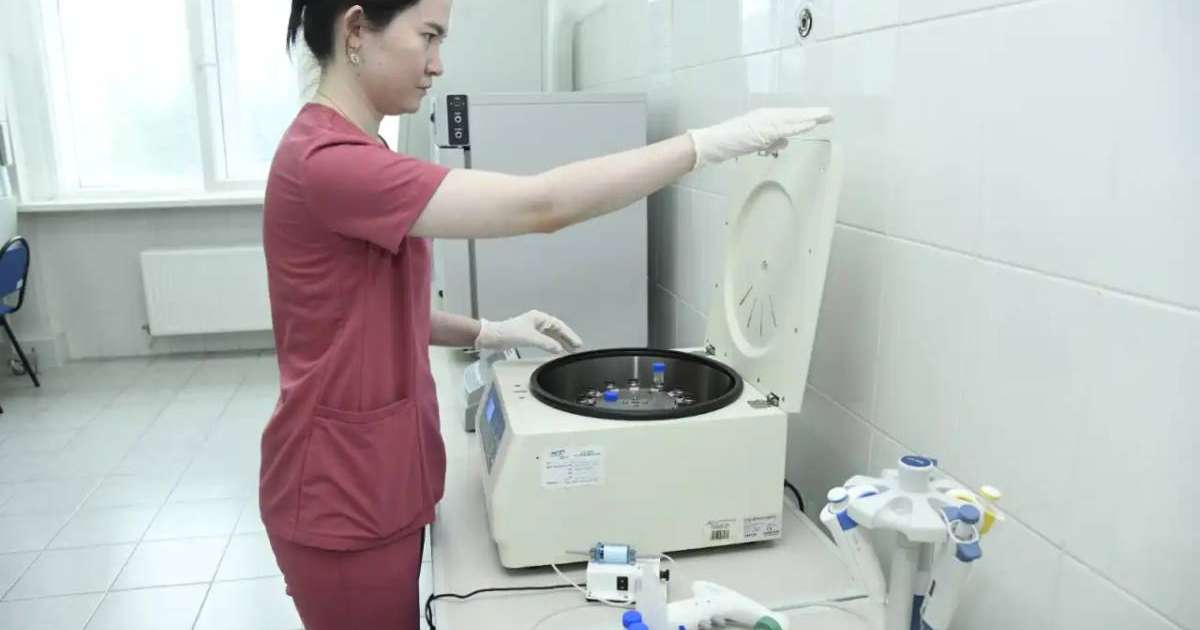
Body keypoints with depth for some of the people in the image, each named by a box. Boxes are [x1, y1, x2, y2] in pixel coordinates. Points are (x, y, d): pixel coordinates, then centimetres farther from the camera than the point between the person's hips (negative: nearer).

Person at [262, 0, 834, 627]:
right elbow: (541, 205, -33)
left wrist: (485, 333, 1)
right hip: (344, 499, -9)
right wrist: (716, 141, -28)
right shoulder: (328, 161, -26)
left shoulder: (346, 153, 6)